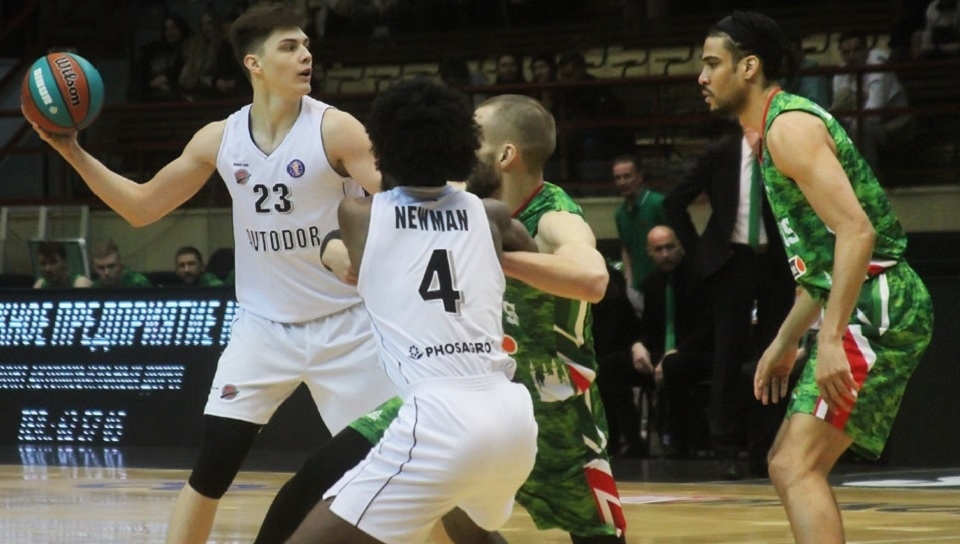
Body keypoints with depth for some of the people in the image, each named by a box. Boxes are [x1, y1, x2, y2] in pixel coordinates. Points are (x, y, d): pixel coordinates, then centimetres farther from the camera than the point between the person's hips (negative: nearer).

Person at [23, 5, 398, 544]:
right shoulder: (220, 139, 0)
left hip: (345, 326, -3)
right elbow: (142, 207, 9)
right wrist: (73, 151, -1)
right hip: (264, 326, 3)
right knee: (212, 467, -2)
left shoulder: (334, 129, -12)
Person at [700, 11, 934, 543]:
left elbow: (856, 231, -23)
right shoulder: (776, 131, 20)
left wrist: (830, 338, -28)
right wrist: (785, 342, 27)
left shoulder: (790, 125, -12)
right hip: (864, 306, 11)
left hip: (878, 309, -11)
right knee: (787, 465, 15)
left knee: (798, 467, -18)